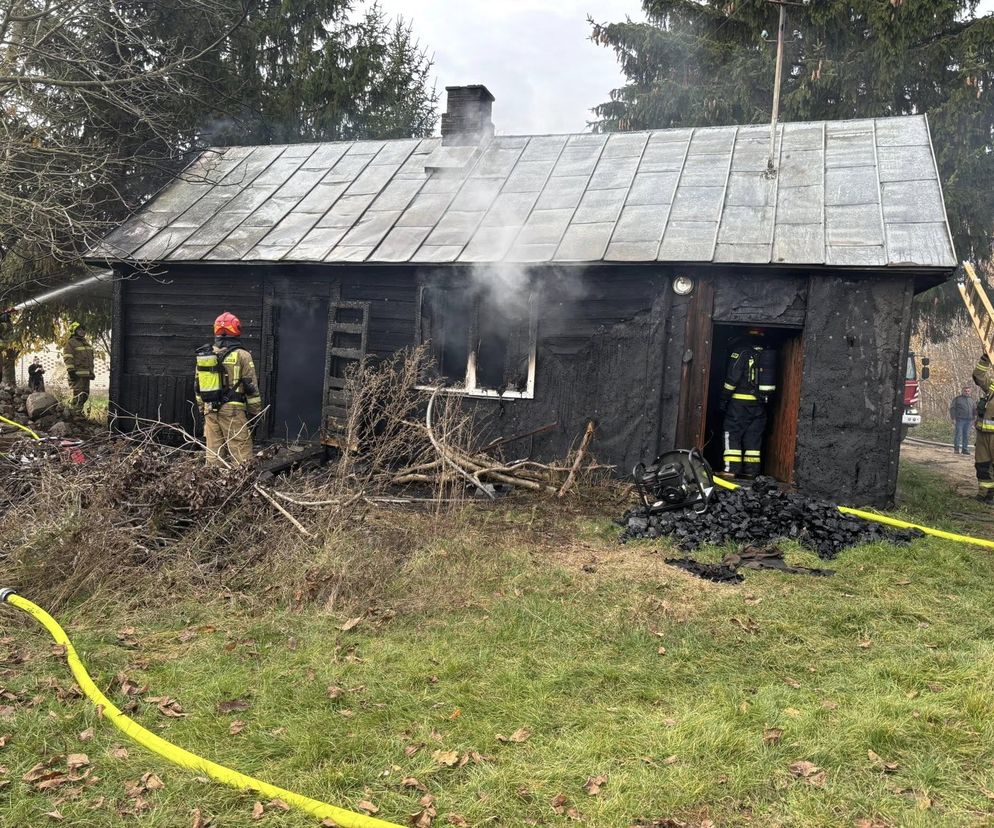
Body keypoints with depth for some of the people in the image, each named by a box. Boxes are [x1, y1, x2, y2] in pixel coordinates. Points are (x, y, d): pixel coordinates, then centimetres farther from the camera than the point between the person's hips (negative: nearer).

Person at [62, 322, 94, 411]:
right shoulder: (70, 343, -4)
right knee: (77, 394, -11)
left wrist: (91, 372, 21)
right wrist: (71, 371, -20)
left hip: (86, 373, 8)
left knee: (85, 394, 10)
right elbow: (67, 358, -12)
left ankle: (79, 410, 19)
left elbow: (90, 358, 26)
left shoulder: (86, 343, 22)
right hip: (77, 374, -8)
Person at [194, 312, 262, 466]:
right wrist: (255, 411, 3)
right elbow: (251, 388, -6)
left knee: (213, 455, 10)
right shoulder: (241, 355, -7)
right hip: (233, 411, -6)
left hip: (210, 411, 6)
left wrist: (203, 409, 25)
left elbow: (198, 386, 16)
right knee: (242, 456, -4)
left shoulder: (204, 355, 11)